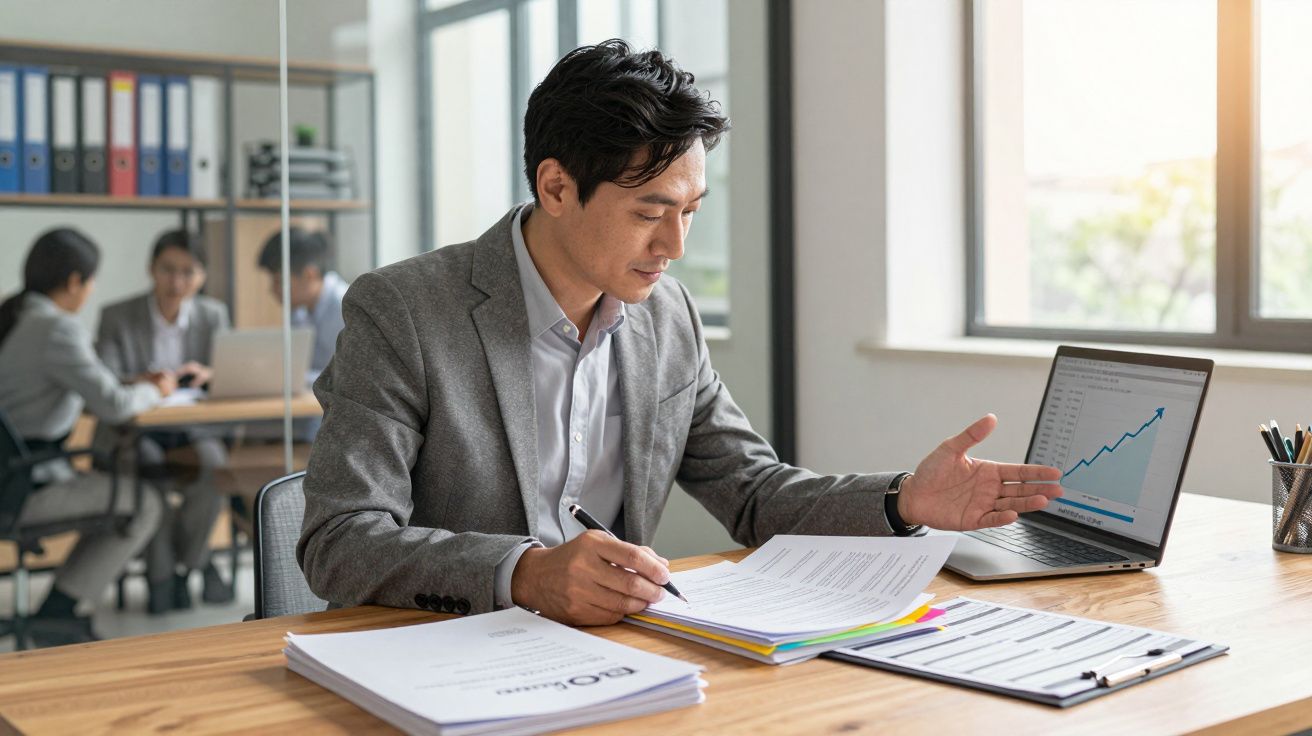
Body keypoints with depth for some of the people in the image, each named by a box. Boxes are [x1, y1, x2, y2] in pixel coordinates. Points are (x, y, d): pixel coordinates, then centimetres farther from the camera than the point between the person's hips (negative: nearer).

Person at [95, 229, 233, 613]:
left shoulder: (214, 315, 7)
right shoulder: (117, 316, -1)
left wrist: (210, 374, -21)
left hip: (191, 430, 2)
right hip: (131, 434, -1)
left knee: (215, 464, -32)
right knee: (148, 467, -35)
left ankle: (188, 557, -6)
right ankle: (160, 570, -12)